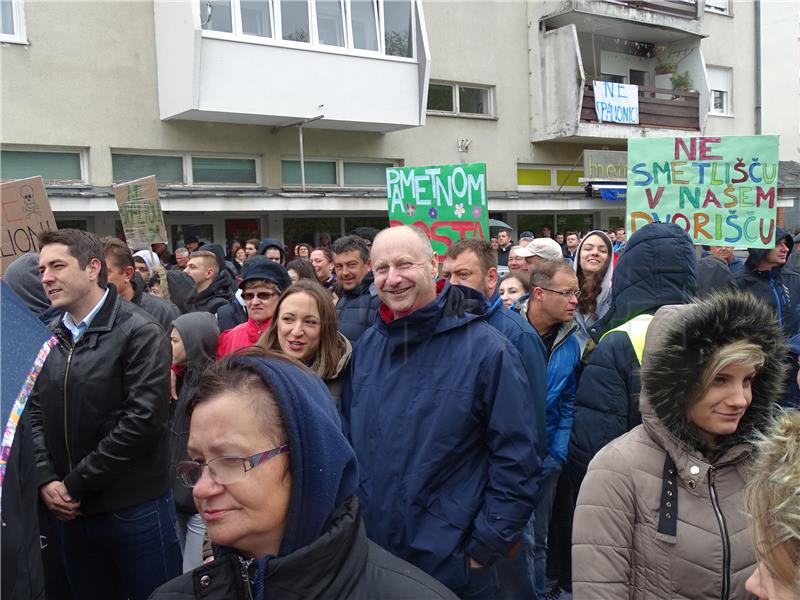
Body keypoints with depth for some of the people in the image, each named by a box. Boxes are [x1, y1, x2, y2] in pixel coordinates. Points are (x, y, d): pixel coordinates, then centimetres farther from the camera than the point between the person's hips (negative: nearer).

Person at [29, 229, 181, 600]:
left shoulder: (140, 333, -12)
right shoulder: (50, 339, 8)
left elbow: (141, 420, -19)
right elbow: (35, 414, 9)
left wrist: (76, 484, -15)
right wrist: (45, 479, -7)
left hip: (135, 510, -5)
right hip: (72, 512, 6)